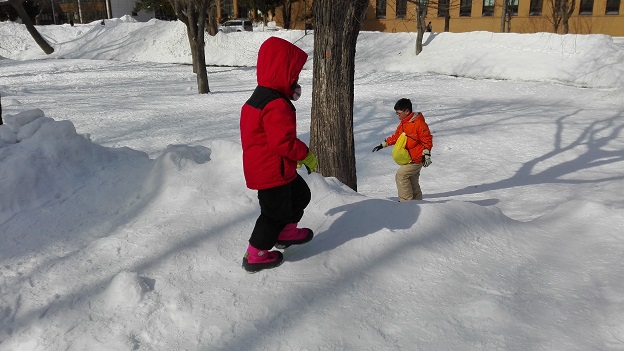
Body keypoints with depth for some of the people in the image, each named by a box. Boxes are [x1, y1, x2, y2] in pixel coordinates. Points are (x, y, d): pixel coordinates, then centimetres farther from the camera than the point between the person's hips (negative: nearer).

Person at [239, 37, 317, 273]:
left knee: (300, 194, 25)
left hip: (260, 168, 10)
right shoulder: (277, 105, -25)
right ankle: (255, 255, 18)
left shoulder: (259, 97, 10)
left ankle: (286, 232, 41)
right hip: (272, 171, -10)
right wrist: (306, 155, -14)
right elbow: (284, 141, -30)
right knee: (276, 212, 5)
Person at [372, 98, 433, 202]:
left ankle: (405, 200, -10)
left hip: (416, 159, -9)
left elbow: (427, 139, -16)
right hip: (409, 158, 9)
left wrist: (426, 154, -19)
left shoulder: (418, 123, -17)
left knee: (401, 175, -15)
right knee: (412, 181, 14)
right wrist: (383, 144, 23)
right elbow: (396, 137, 23)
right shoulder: (402, 124, 11)